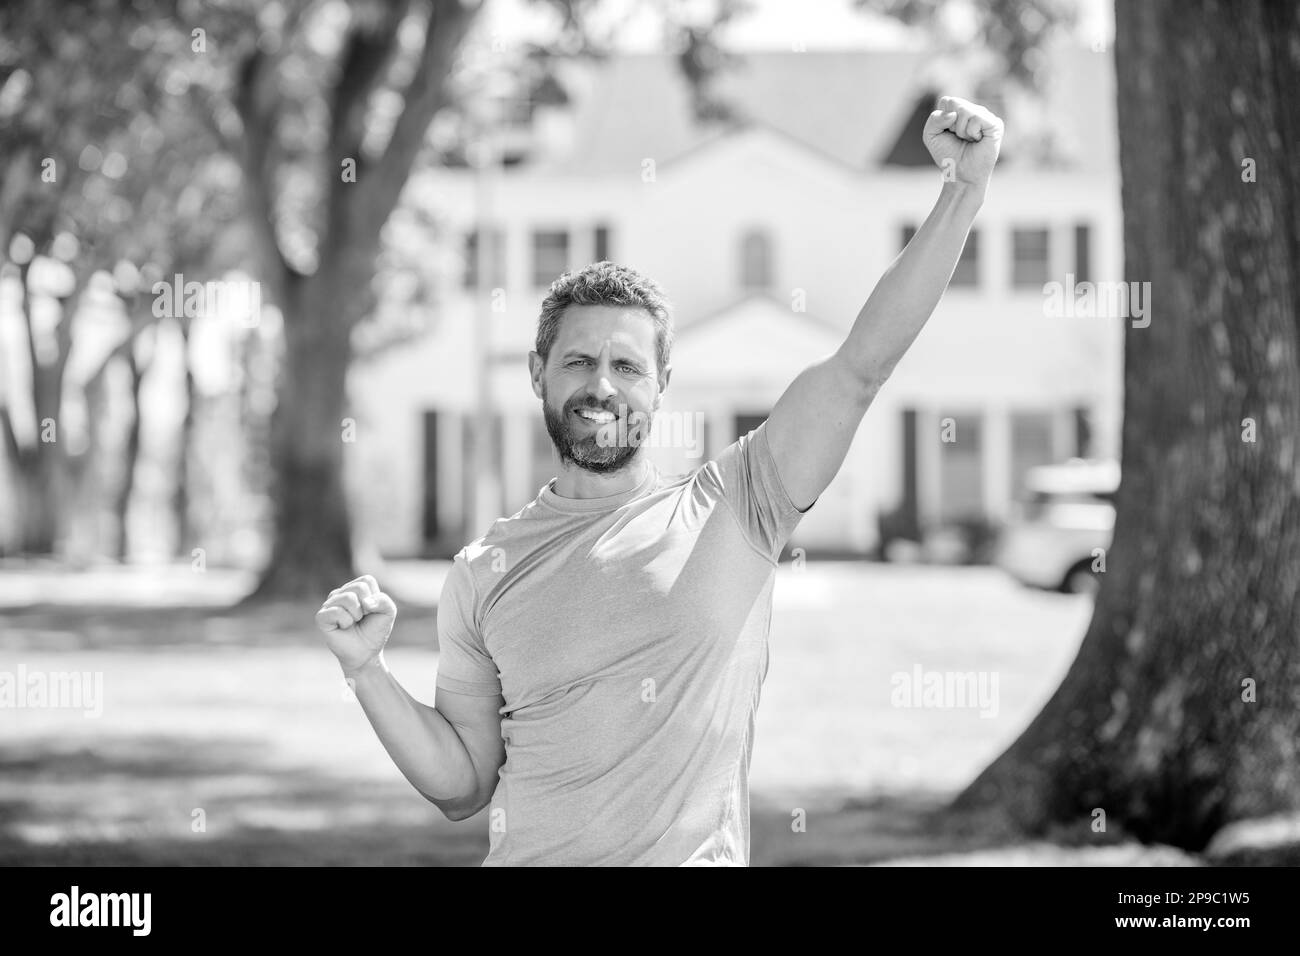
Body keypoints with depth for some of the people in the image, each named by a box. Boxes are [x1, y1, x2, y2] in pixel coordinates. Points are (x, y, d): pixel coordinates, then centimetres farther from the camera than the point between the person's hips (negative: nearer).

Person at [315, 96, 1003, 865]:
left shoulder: (730, 511, 0)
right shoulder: (484, 574, 5)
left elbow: (862, 364, -8)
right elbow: (462, 787, 7)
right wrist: (366, 669, -7)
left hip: (697, 853, -2)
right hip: (526, 856, 2)